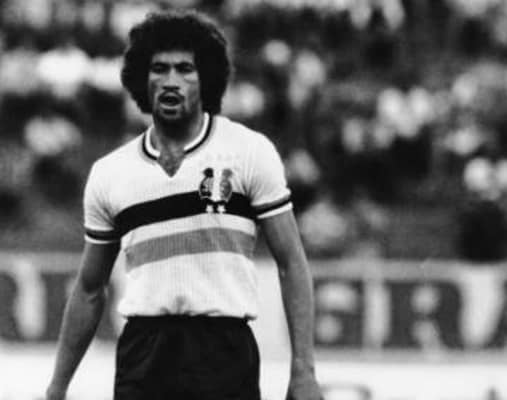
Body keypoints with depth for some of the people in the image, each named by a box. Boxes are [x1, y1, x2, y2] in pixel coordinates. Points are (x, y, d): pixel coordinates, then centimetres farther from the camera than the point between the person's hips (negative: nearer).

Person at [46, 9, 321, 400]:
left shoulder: (250, 152, 1)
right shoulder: (109, 174, 9)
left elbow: (291, 263, 1)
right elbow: (90, 290, 17)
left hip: (225, 351, -2)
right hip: (142, 351, 2)